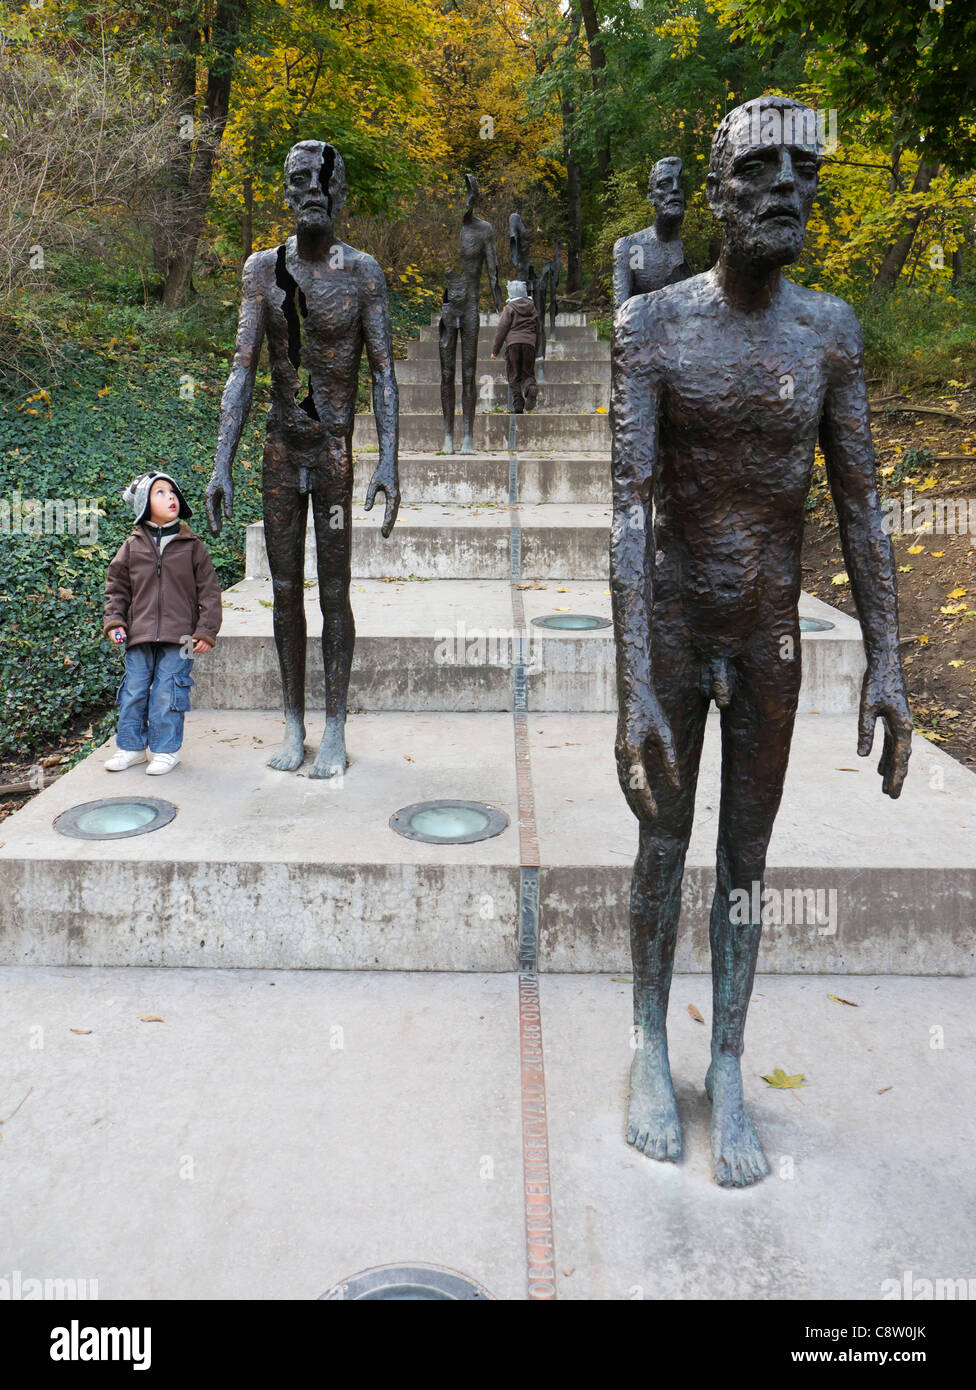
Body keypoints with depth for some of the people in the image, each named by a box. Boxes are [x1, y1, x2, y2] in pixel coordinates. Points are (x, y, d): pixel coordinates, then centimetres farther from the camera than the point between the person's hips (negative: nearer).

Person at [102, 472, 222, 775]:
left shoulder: (192, 545, 1)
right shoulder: (132, 546, 6)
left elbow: (209, 590, 2)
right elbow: (116, 587, 14)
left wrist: (206, 631, -3)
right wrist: (114, 621, 1)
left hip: (178, 637, -2)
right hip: (139, 636, 2)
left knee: (167, 693, -2)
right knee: (133, 691, 7)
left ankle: (166, 750, 12)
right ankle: (131, 746, 23)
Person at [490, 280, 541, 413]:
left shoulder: (509, 308, 2)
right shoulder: (533, 309, 18)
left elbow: (501, 329, -3)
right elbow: (538, 331, 22)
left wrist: (495, 350, 2)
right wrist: (535, 351, 30)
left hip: (513, 343, -3)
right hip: (529, 343, 3)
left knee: (514, 376, 3)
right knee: (527, 373, 8)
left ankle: (518, 404, -9)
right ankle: (531, 388, -27)